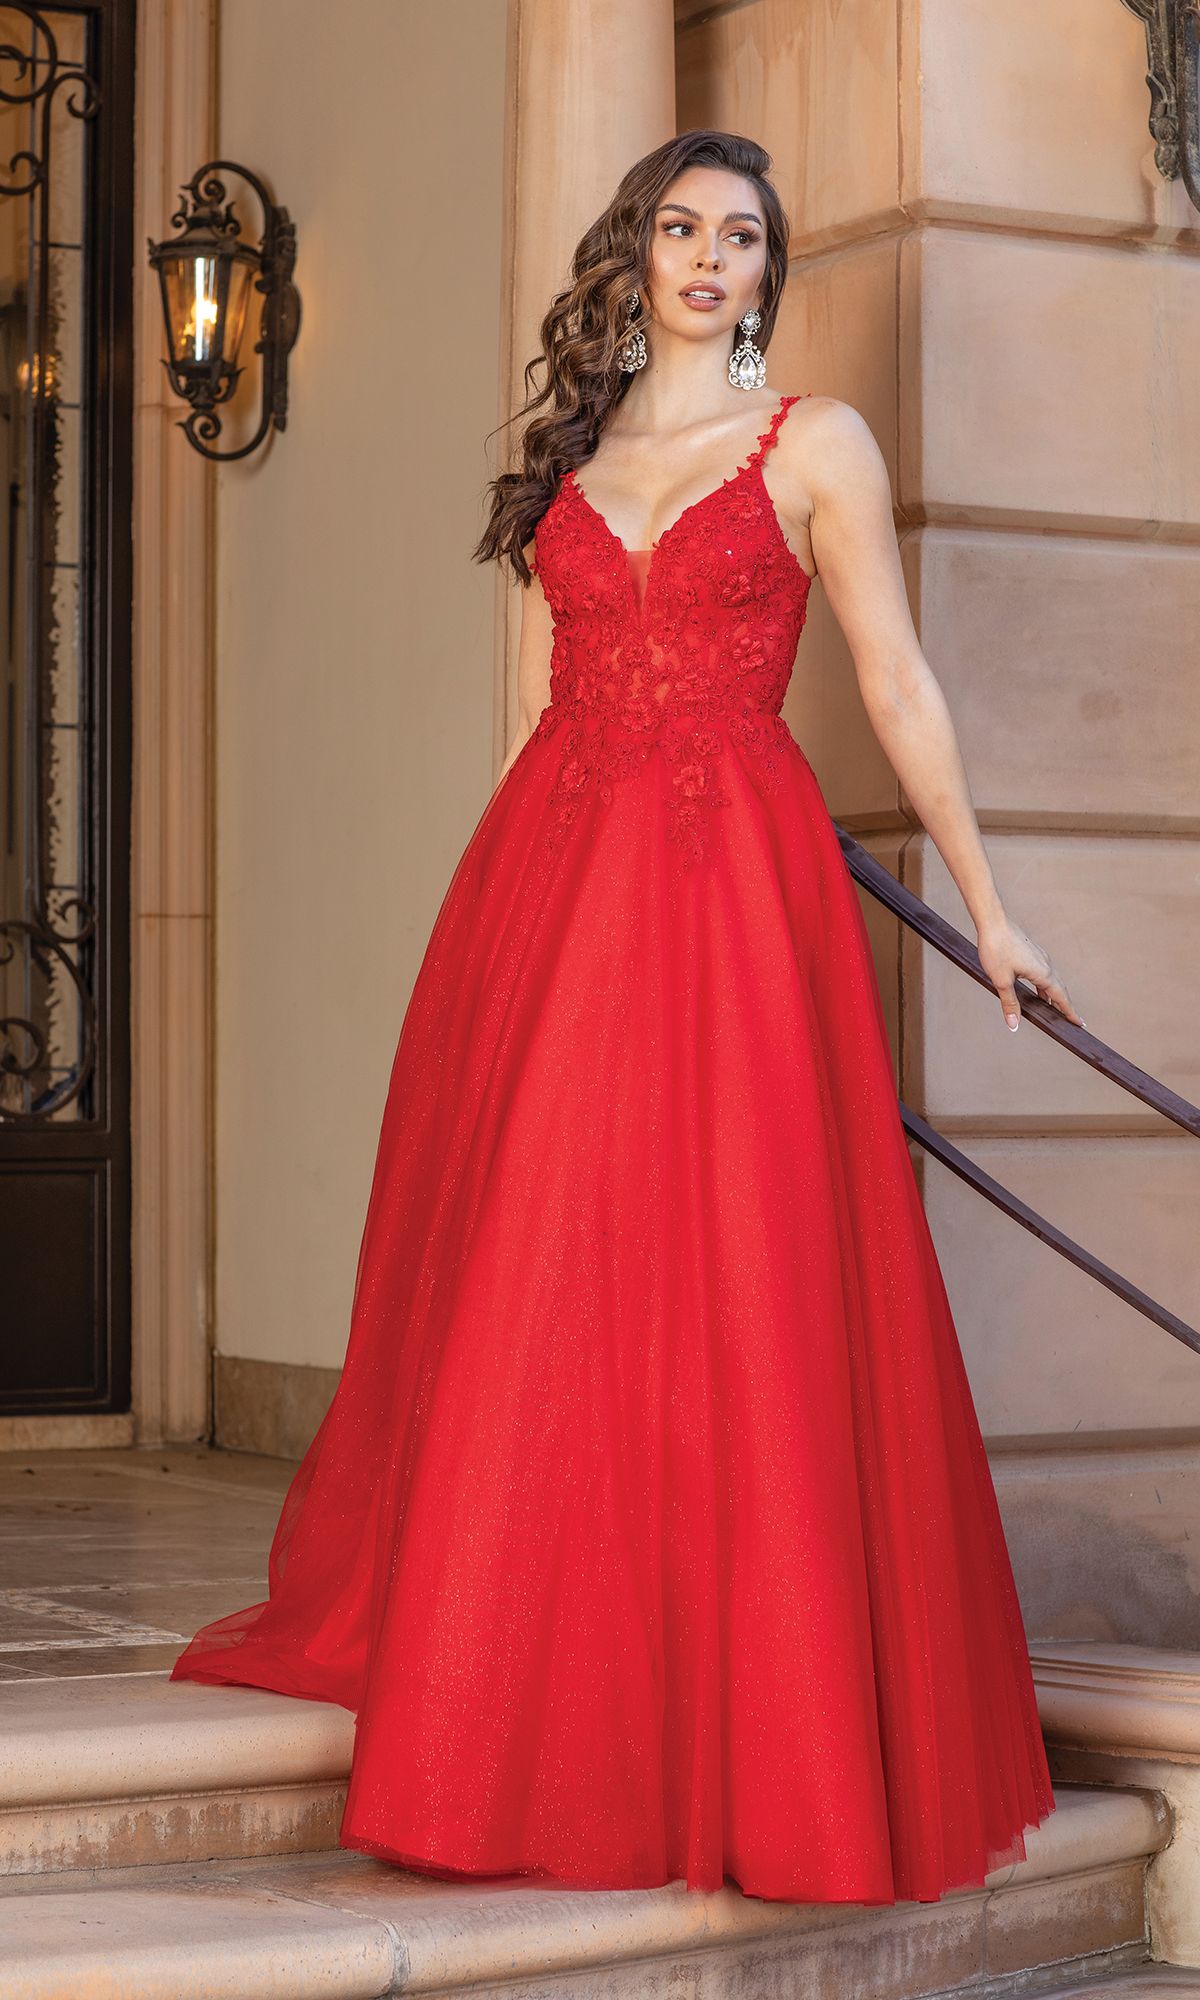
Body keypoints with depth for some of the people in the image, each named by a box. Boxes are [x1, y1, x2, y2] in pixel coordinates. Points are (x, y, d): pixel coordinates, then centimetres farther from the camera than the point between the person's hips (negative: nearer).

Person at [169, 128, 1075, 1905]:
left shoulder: (814, 443, 6)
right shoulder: (568, 454, 17)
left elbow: (897, 682, 4)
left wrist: (986, 906, 2)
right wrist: (532, 898, 15)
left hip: (735, 889, -4)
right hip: (549, 881, 4)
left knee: (737, 1295, -7)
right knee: (531, 1289, 5)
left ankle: (772, 1735, 2)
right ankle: (539, 1710, 17)